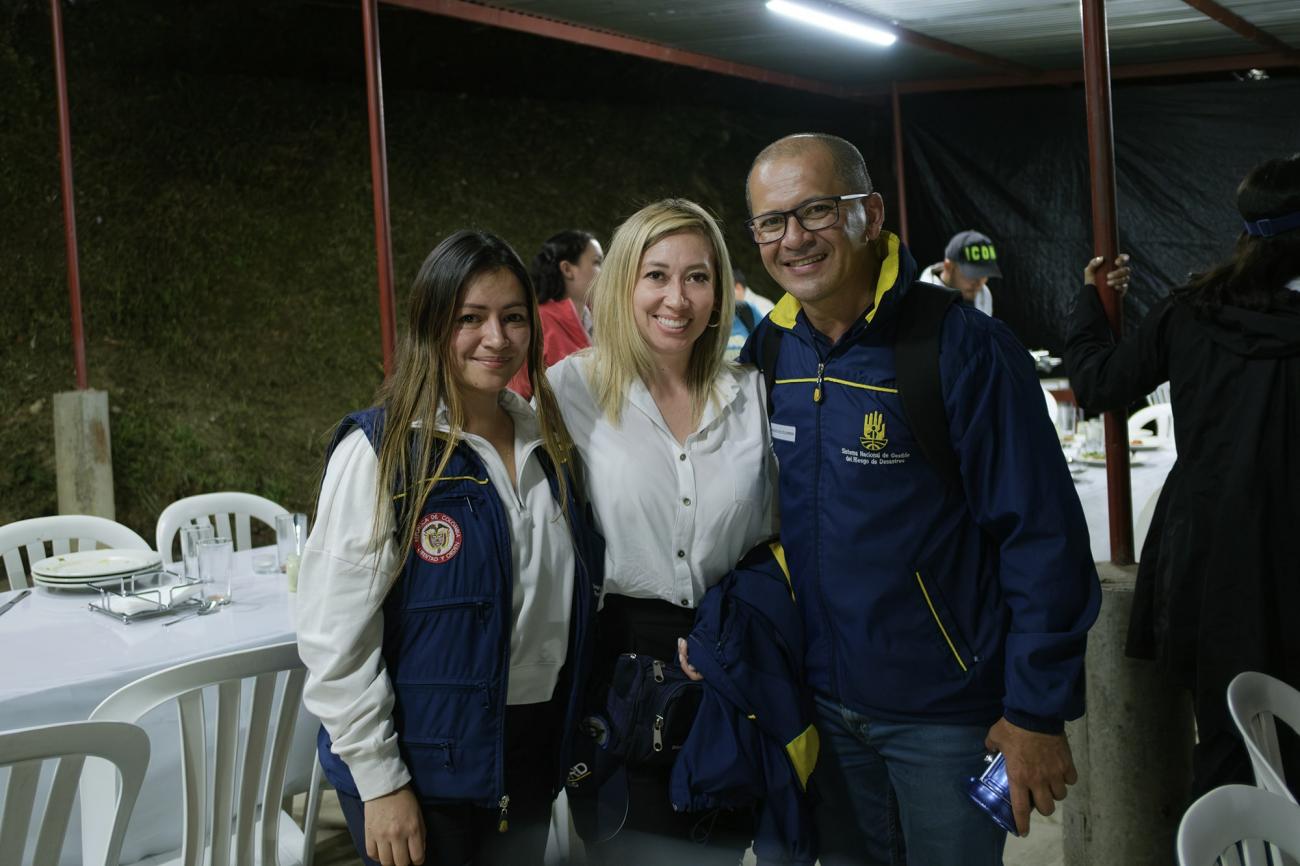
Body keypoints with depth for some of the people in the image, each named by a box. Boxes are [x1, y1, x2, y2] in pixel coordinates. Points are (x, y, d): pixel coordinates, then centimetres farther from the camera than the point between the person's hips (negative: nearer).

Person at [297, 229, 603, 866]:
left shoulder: (547, 442, 4)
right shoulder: (379, 450, -14)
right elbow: (337, 635, -15)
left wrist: (573, 737, 12)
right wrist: (380, 782, -15)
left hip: (536, 749, 6)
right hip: (425, 766, -5)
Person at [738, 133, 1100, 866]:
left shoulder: (963, 348, -18)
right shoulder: (765, 352, -1)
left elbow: (1043, 539, -17)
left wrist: (1038, 711, -16)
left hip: (945, 714, -4)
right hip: (819, 699, 5)